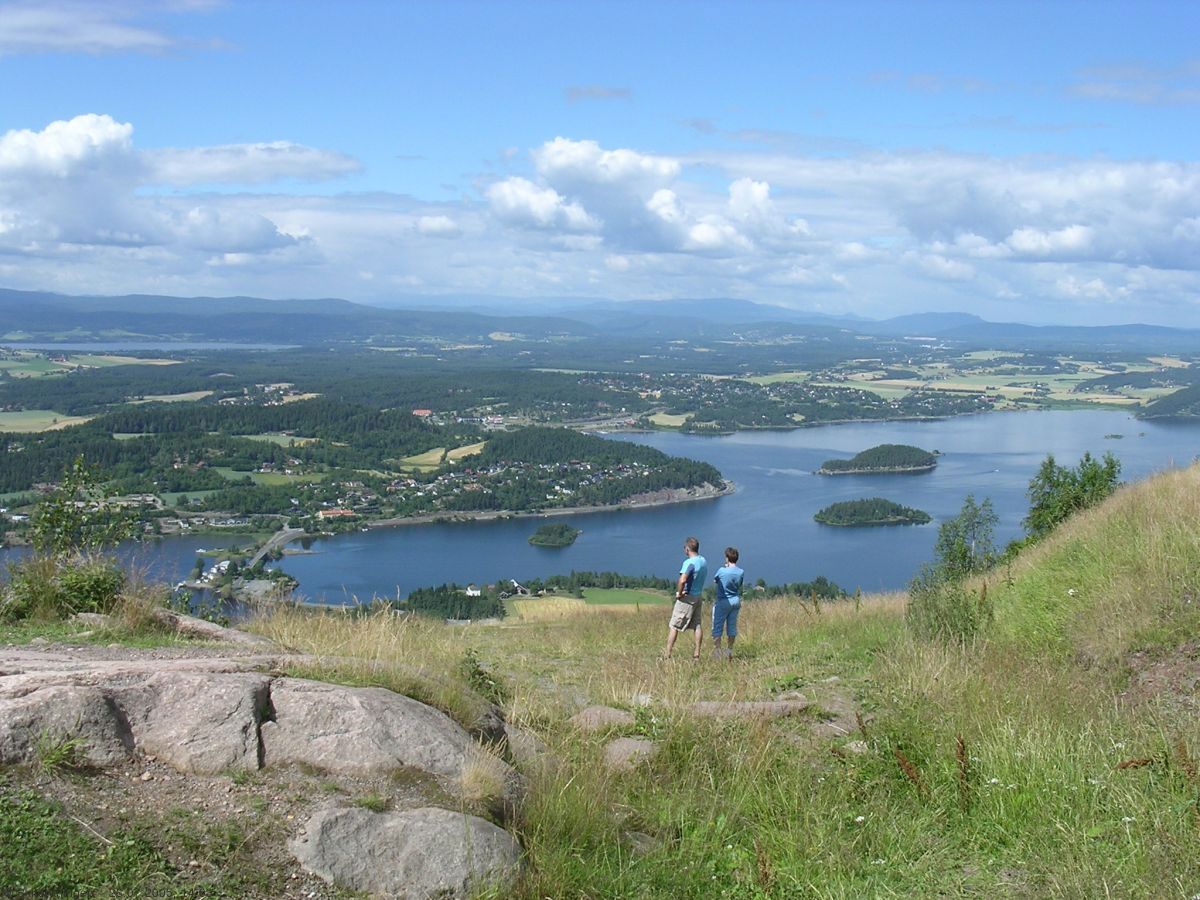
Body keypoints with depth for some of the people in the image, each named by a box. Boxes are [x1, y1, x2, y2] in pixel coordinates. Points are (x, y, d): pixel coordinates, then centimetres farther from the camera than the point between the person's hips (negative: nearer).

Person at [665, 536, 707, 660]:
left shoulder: (689, 562, -22)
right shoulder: (704, 561, 5)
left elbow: (682, 580, -34)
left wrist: (678, 592, -16)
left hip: (687, 598, -7)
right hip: (698, 596, 8)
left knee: (674, 626, -1)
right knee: (697, 625, 13)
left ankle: (667, 655, 0)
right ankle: (696, 654, 14)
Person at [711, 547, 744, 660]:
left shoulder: (722, 571, -18)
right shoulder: (741, 572, -5)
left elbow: (715, 580, 1)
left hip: (722, 601, -5)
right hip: (736, 601, 5)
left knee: (717, 627, 2)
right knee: (732, 626, 13)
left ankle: (717, 651, -1)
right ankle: (729, 651, 21)